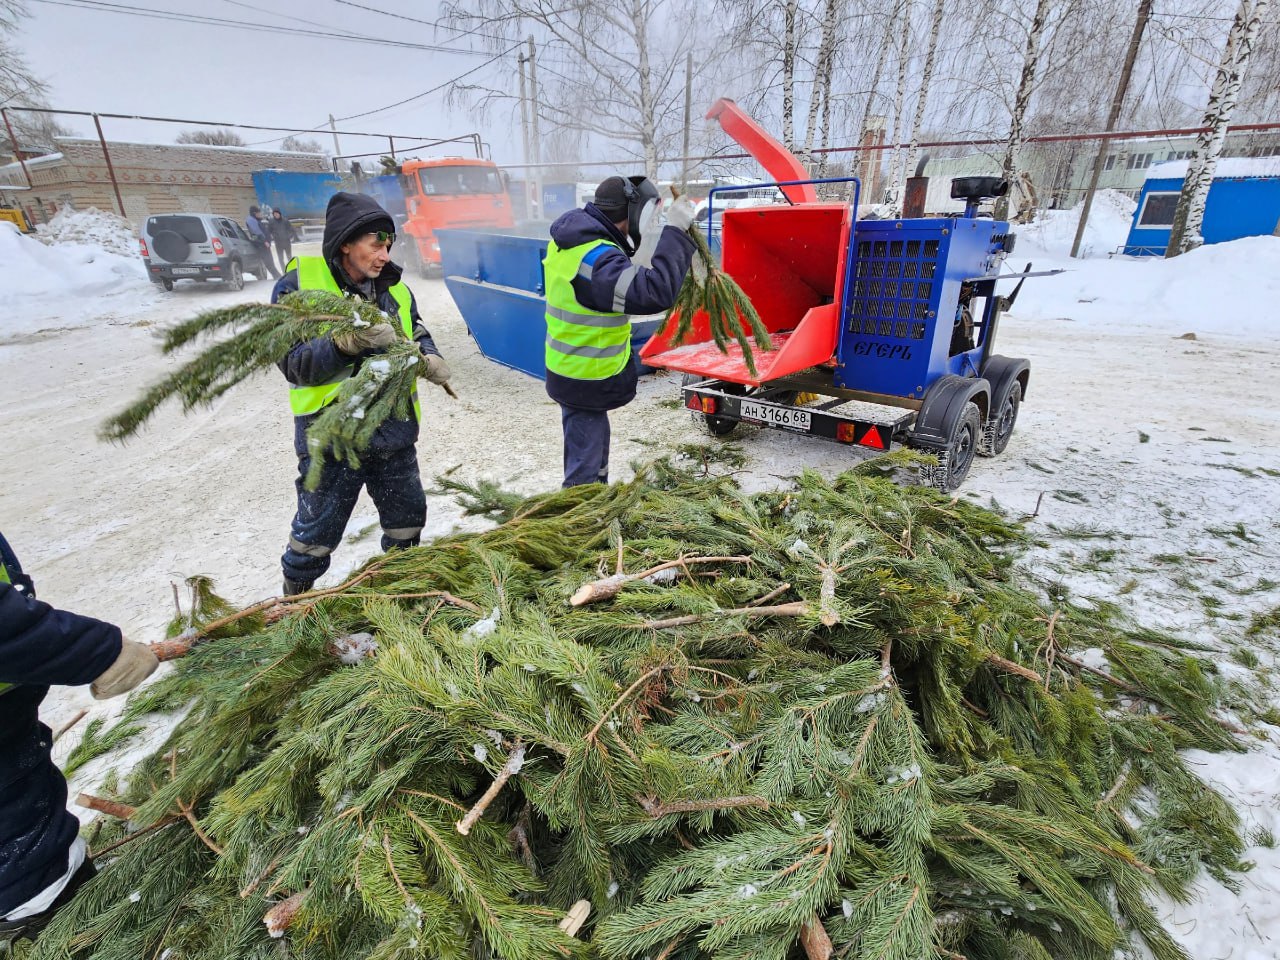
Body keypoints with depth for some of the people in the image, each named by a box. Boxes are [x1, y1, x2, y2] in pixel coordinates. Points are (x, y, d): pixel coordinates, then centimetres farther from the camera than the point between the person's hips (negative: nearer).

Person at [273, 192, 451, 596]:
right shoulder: (297, 286, -9)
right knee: (316, 533, 9)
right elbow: (294, 363, -15)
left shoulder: (393, 287, 7)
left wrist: (430, 358, -7)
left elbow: (418, 335, 17)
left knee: (408, 518, 17)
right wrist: (346, 343, -32)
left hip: (394, 432, 5)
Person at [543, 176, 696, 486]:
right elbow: (655, 292, -33)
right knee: (585, 465, 1)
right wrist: (675, 232, -26)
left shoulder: (570, 239, 4)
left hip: (570, 369, 10)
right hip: (585, 381, -10)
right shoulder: (597, 259, -27)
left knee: (594, 448, 26)